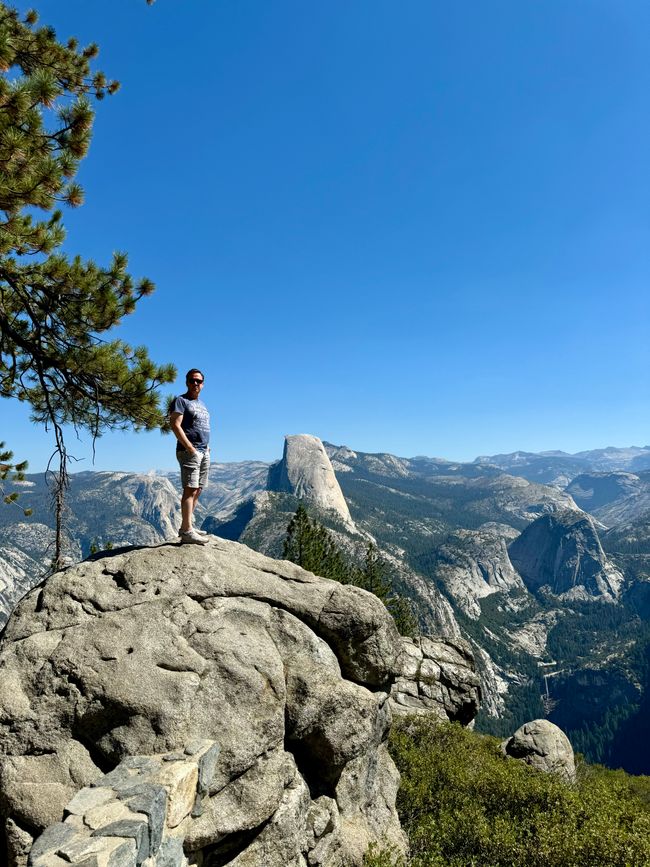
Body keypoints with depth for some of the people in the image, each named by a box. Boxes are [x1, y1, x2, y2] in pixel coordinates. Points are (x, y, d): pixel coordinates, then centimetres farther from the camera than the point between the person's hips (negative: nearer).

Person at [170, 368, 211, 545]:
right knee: (190, 489, -14)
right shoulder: (180, 401, -3)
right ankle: (187, 531, -16)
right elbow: (175, 425, -14)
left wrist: (207, 446, 12)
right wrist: (190, 448, -19)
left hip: (204, 452, 9)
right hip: (189, 451, -9)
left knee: (197, 490, 8)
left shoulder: (201, 403, 22)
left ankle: (187, 526, 13)